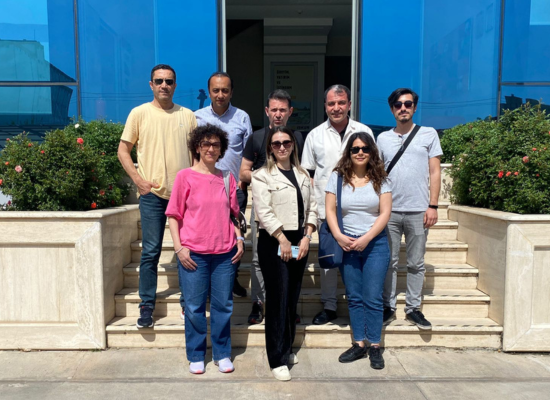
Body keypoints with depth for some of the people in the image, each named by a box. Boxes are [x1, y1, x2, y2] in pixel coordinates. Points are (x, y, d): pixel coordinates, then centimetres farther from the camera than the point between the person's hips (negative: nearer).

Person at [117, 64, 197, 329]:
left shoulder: (187, 116, 10)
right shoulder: (139, 113, 4)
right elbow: (123, 150, 6)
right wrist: (137, 178, -7)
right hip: (153, 192, -2)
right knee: (150, 252, 1)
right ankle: (146, 307, 14)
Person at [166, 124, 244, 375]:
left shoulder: (227, 178, 9)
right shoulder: (185, 176, 0)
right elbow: (173, 215, 1)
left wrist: (239, 238, 5)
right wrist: (179, 248, -7)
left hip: (225, 253, 3)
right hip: (193, 253, -2)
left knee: (223, 305, 9)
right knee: (194, 306, 7)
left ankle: (222, 354, 26)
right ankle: (195, 356, 26)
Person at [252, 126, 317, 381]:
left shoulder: (303, 174, 15)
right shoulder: (262, 176, -1)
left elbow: (312, 207, 10)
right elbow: (264, 211, -11)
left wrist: (306, 237, -2)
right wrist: (283, 240, -15)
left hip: (300, 242, 5)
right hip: (273, 243, -5)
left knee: (293, 298, 11)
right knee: (277, 299, -3)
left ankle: (287, 348, 28)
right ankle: (277, 359, 7)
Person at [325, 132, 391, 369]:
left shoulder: (379, 179, 2)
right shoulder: (338, 177, 3)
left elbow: (385, 212, -3)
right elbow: (330, 210, 1)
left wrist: (366, 238, -13)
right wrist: (339, 237, -12)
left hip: (375, 244, -1)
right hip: (347, 244, 1)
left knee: (373, 298, 1)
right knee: (354, 297, 9)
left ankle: (375, 346, 14)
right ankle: (359, 344, 21)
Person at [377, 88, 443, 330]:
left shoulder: (429, 134, 7)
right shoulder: (383, 138, 11)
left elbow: (435, 172, 4)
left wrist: (433, 206, -4)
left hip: (418, 210, -1)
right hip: (389, 210, 1)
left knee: (416, 263, 6)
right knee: (389, 262, 6)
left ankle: (413, 308, 18)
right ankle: (389, 307, 17)